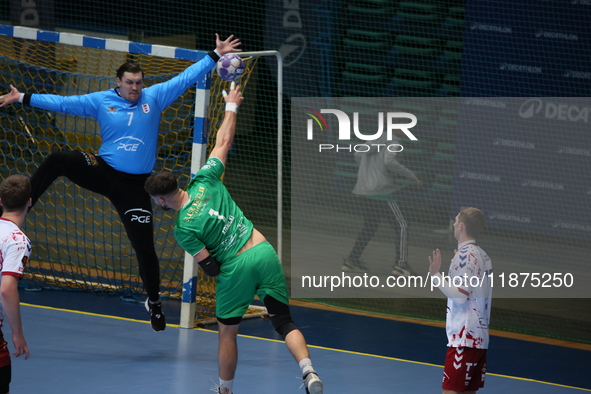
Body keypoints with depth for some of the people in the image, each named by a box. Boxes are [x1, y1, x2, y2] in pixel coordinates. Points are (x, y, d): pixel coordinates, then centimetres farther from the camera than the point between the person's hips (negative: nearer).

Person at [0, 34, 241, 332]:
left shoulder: (154, 97, 2)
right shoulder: (101, 101, 1)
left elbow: (186, 78, 4)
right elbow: (62, 103, 4)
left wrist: (216, 55, 2)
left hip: (134, 185, 0)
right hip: (103, 172, 0)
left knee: (145, 248, 0)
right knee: (56, 161, -26)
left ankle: (154, 302, 21)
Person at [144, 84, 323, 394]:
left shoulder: (183, 230, -9)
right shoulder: (204, 180, 2)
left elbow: (210, 268, -8)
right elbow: (224, 141, 13)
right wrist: (231, 106, 26)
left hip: (235, 267, -5)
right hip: (264, 250, 5)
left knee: (227, 331, 14)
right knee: (283, 321, 5)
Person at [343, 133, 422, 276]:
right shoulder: (392, 141, -10)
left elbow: (358, 155, 22)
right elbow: (389, 161, -24)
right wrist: (410, 176, -17)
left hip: (363, 192, 8)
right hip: (382, 192, -8)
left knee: (369, 227, 22)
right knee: (401, 226, 0)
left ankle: (352, 260, 23)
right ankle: (400, 264, -7)